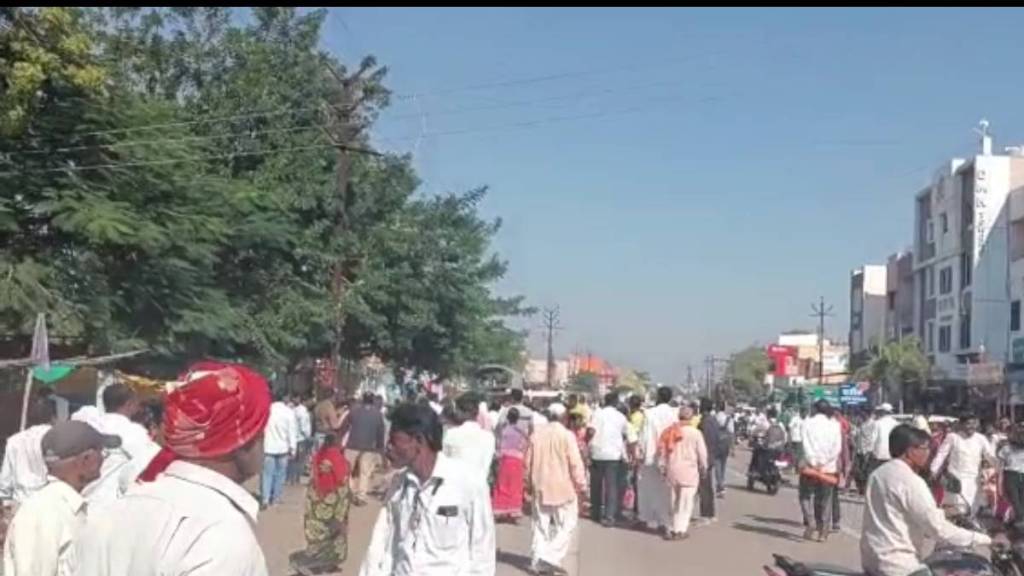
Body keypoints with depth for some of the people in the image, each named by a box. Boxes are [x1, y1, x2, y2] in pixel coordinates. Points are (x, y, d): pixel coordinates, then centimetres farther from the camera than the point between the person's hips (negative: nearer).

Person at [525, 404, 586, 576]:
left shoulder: (536, 435, 5)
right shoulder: (566, 435, -10)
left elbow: (528, 462, 11)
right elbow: (575, 463, -12)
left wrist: (532, 482, 23)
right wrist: (581, 484, -3)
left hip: (541, 487, 5)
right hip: (563, 488, -5)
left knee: (541, 526, 12)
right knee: (566, 525, 4)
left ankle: (537, 561, 10)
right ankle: (551, 558, -7)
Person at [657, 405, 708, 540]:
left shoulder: (669, 431, 4)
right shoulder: (695, 433, -8)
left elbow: (662, 450, 4)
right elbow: (702, 453, -4)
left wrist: (662, 467, 13)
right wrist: (703, 468, 10)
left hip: (672, 470, 4)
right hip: (689, 471, -4)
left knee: (674, 501, 15)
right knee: (686, 502, 3)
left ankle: (672, 529, 18)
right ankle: (680, 529, 2)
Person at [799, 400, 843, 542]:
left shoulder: (807, 423, 1)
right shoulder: (835, 425, 5)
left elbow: (805, 444, -9)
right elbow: (837, 447, -4)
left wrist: (813, 462, -10)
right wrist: (825, 462, -6)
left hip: (810, 466, -2)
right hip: (829, 468, 2)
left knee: (806, 496, 11)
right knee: (825, 500, 9)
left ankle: (810, 521, -10)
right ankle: (823, 531, 8)